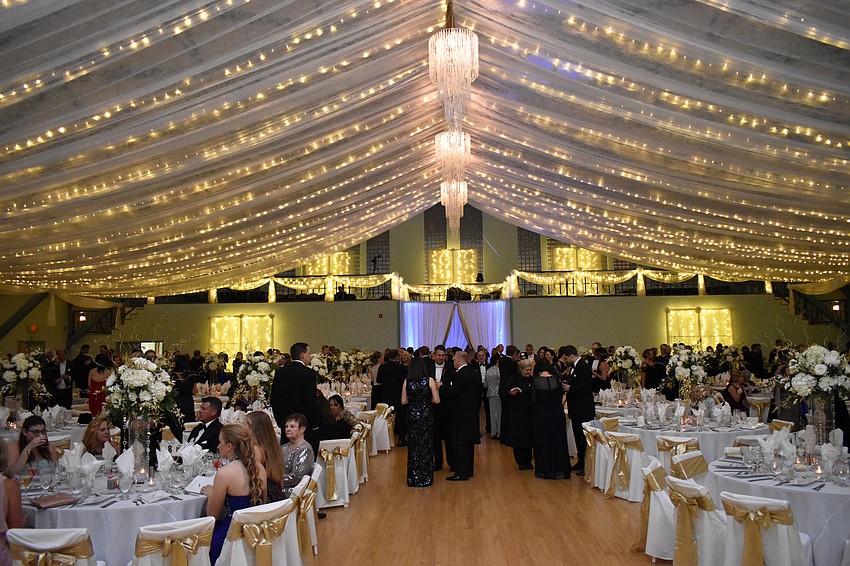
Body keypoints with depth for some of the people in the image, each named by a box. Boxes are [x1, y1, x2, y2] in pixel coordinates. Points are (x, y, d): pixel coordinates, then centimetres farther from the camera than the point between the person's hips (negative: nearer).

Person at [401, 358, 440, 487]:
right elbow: (436, 400, -7)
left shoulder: (407, 381, -4)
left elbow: (404, 401, -1)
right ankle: (425, 478, 15)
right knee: (426, 445, 9)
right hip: (426, 415, -1)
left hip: (412, 416, 1)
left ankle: (413, 479, 17)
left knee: (413, 446, 11)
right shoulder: (429, 380, -8)